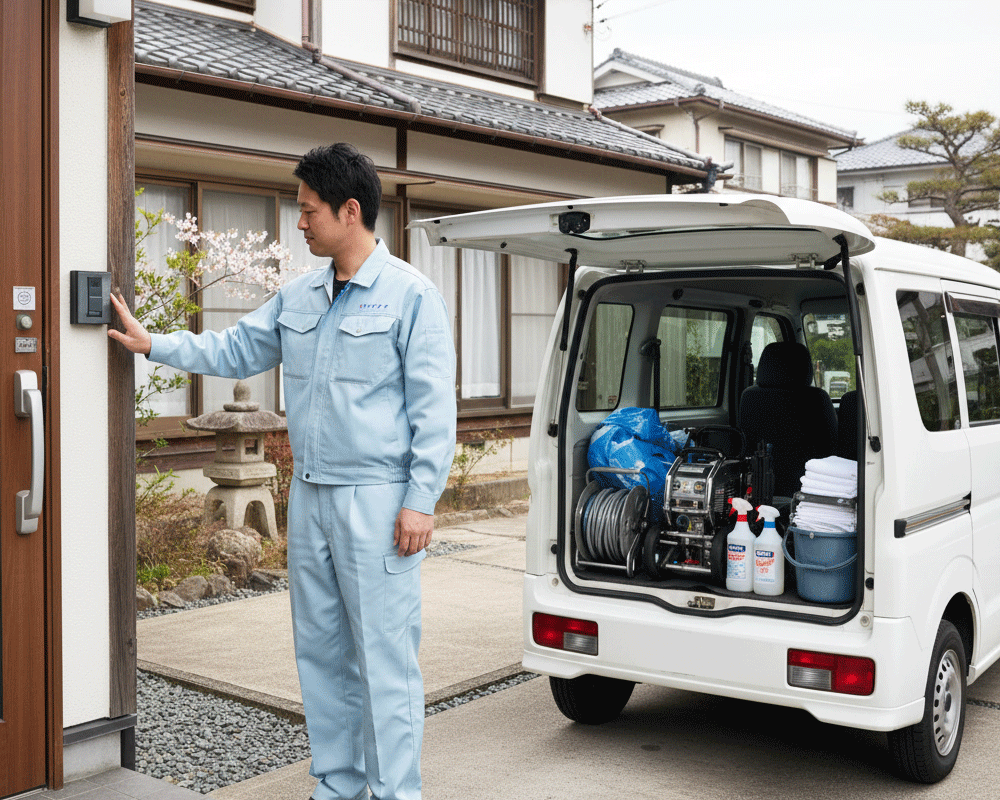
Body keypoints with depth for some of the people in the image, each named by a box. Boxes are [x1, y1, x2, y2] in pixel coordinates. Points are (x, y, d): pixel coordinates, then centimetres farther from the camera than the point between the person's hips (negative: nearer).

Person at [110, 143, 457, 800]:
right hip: (310, 498, 8)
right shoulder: (299, 297, 12)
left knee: (385, 658, -2)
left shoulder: (411, 295, -8)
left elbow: (434, 408, -11)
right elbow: (236, 351, 22)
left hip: (376, 500, -7)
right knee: (322, 651, 14)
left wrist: (420, 501, -15)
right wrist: (151, 343, 16)